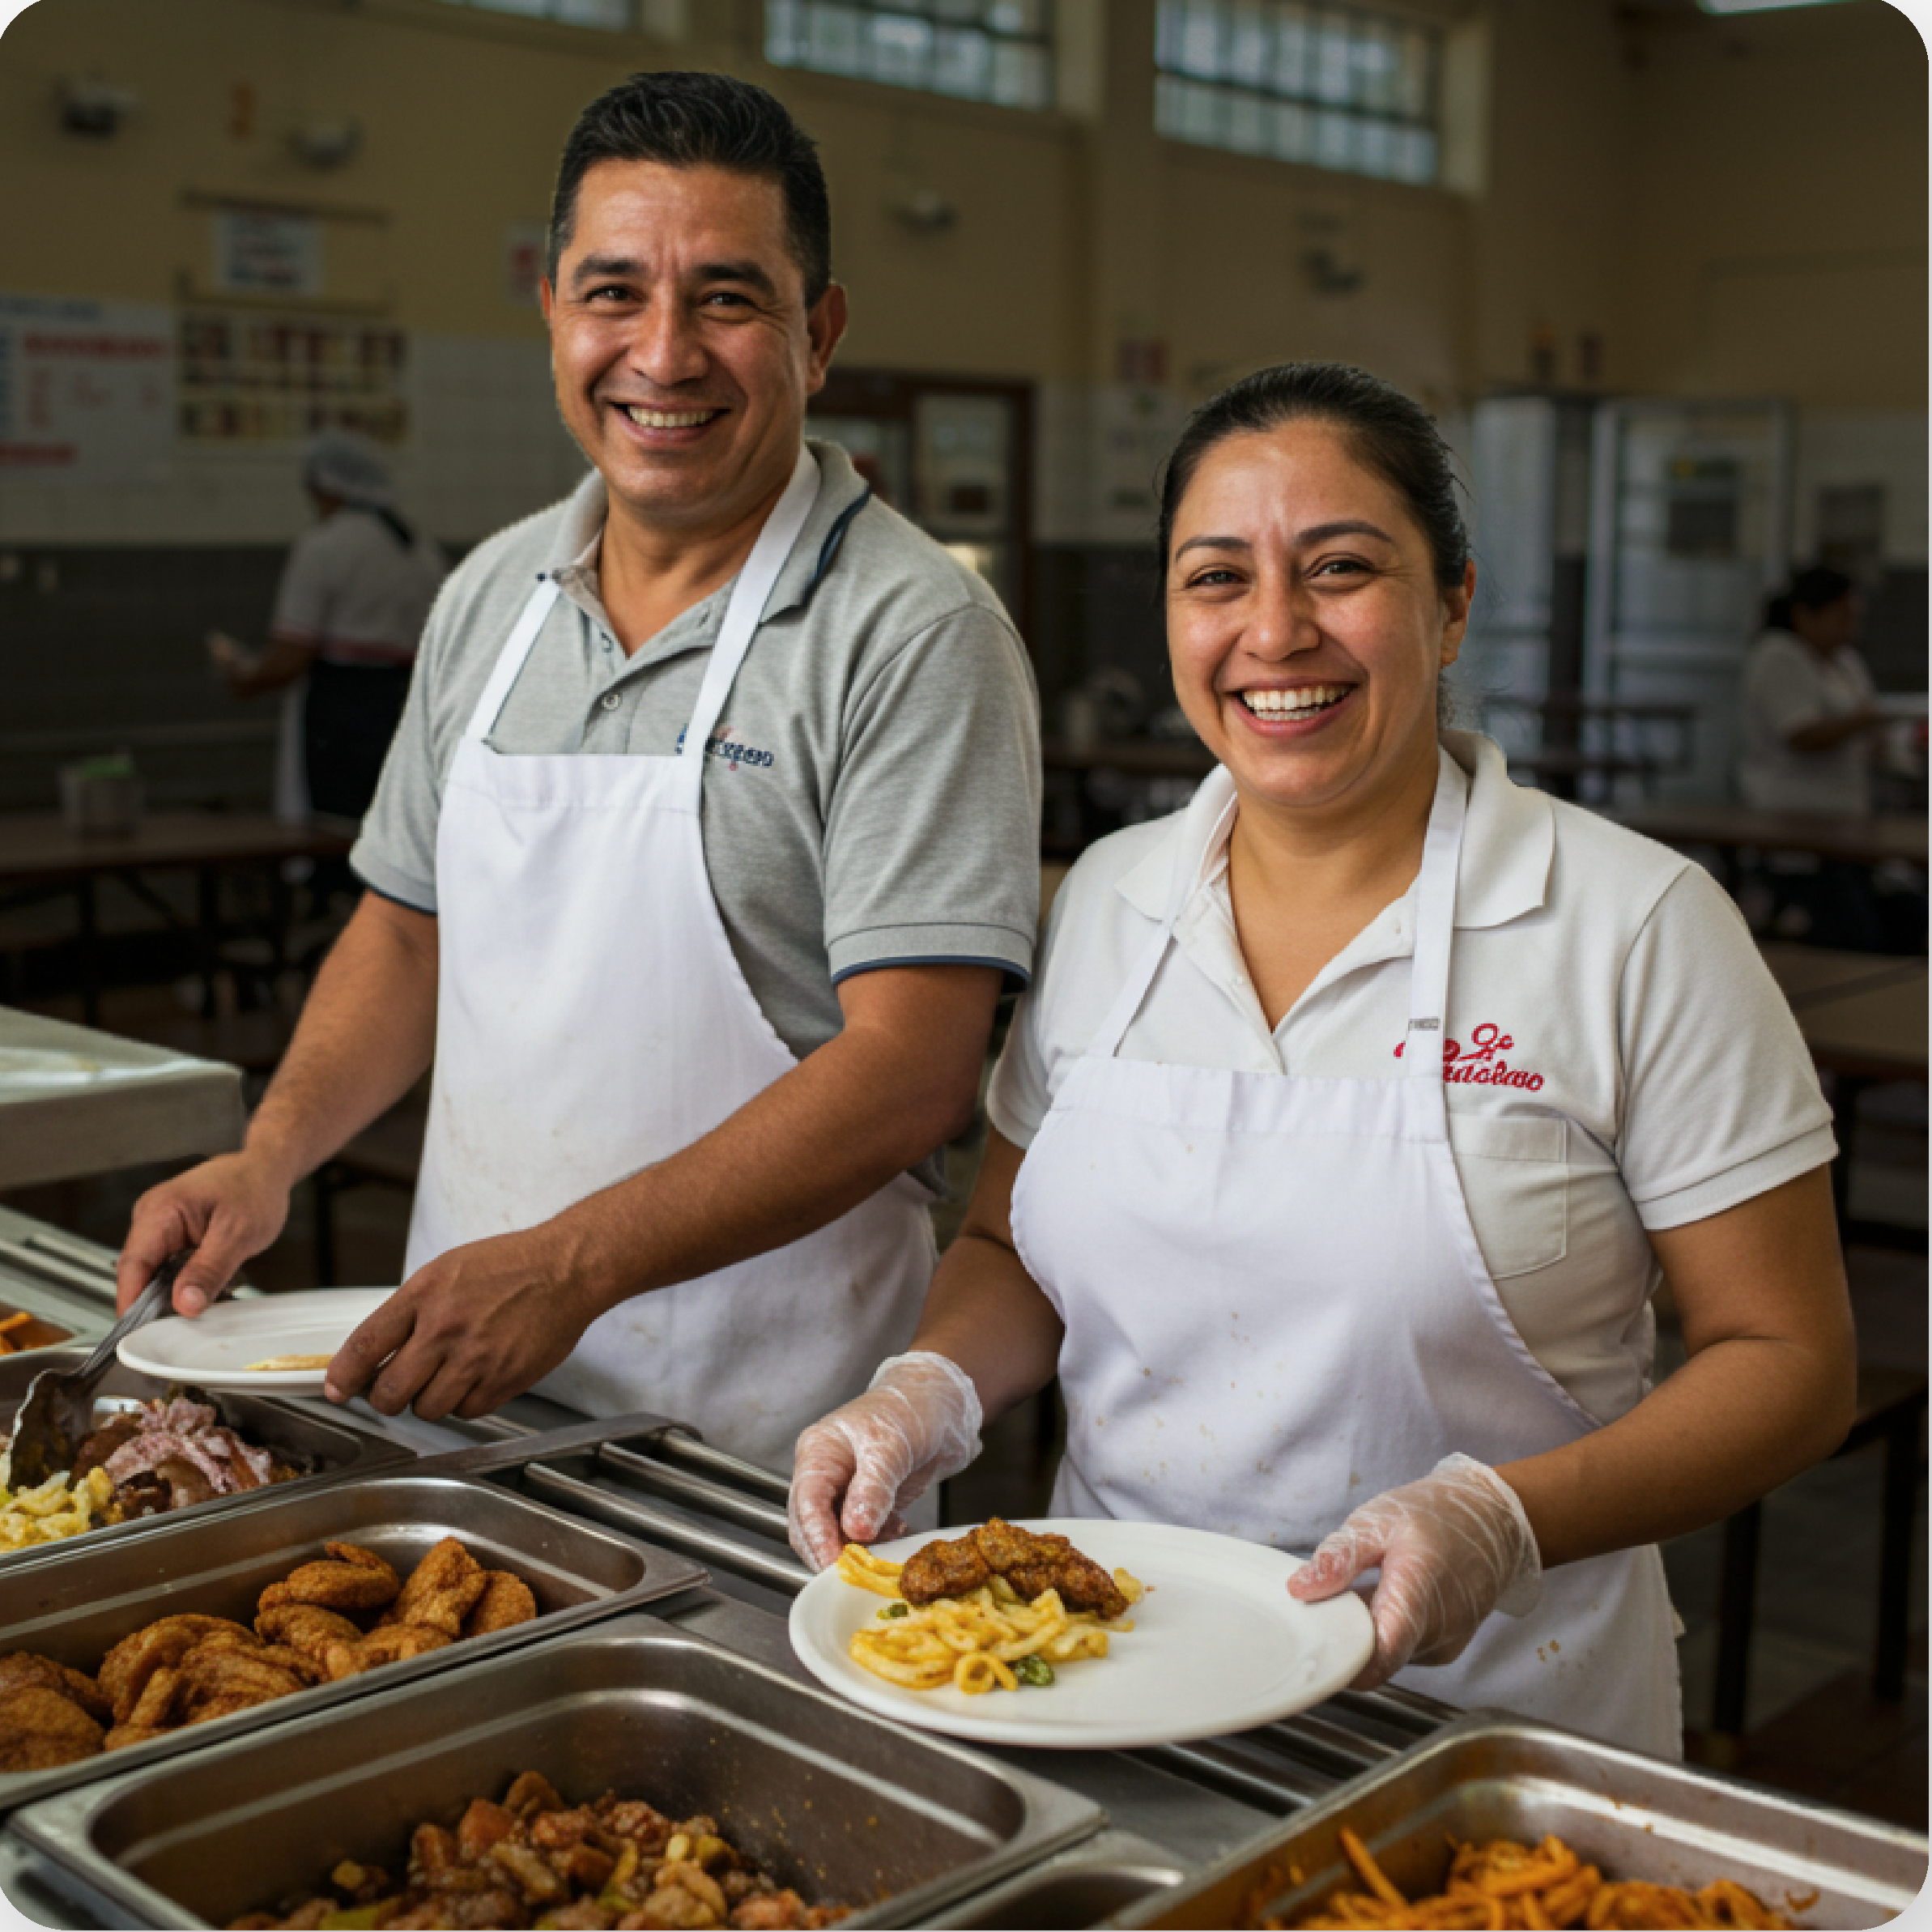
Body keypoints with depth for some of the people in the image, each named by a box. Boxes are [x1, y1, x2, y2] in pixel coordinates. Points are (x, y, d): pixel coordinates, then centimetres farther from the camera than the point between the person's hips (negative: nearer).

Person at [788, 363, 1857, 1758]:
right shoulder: (1106, 901, 5)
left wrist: (1502, 1522, -20)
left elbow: (1791, 1361, -6)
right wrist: (932, 1390, -6)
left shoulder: (1639, 928, -8)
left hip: (1479, 1711, -2)